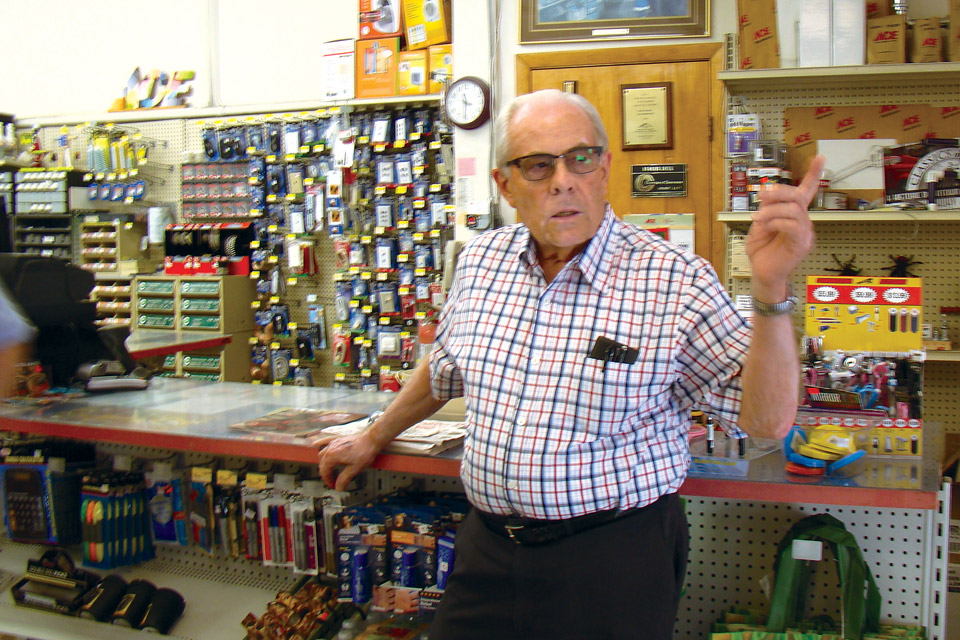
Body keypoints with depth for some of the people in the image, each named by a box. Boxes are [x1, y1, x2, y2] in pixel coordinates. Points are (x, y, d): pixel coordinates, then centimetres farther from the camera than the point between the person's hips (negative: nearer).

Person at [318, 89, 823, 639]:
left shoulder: (676, 283, -13)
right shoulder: (480, 262, 1)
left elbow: (768, 419, -17)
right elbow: (443, 372, 19)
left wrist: (772, 291, -31)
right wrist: (373, 440, 31)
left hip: (617, 554, -4)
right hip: (489, 547, 4)